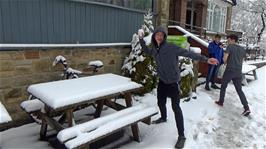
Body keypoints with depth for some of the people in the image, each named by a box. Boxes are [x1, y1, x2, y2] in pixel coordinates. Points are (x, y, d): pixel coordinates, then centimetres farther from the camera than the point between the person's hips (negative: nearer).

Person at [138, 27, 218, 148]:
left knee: (176, 108, -6)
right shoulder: (154, 49, 1)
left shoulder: (171, 47, -17)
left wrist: (205, 59, -29)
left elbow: (188, 53, -22)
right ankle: (163, 118, 54)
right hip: (162, 81, 6)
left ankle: (181, 136, 3)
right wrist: (141, 39, 13)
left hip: (173, 82, -6)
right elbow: (146, 50, 24)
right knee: (161, 102, 22)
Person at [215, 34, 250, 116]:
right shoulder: (243, 49, 14)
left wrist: (226, 62, 9)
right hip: (238, 72, 5)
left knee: (223, 86, 14)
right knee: (239, 90, 8)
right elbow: (241, 61, 21)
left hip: (229, 70, -5)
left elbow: (225, 59, -11)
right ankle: (246, 108, 0)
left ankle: (221, 102, 24)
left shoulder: (230, 47, -6)